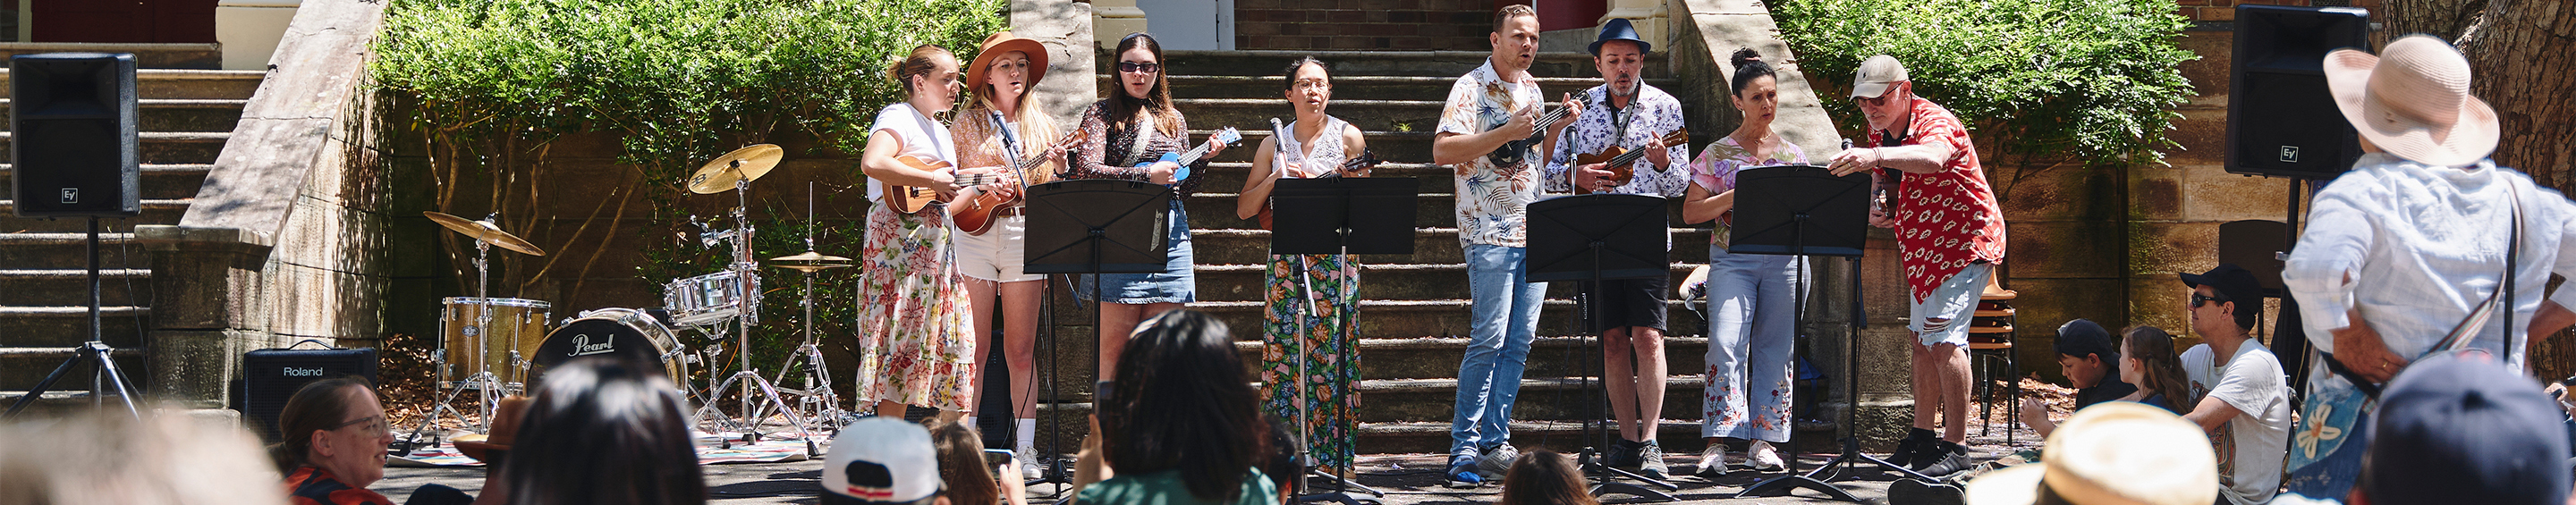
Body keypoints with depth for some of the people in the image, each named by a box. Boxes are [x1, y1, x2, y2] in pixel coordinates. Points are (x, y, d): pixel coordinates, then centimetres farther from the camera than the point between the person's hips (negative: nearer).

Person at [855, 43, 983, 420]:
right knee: (903, 346, -12)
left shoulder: (939, 131, 24)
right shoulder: (899, 118, -6)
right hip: (902, 242, -10)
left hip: (937, 247, 10)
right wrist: (932, 181, -20)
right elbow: (872, 163, -27)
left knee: (953, 346, 5)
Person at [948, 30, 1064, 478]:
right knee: (974, 348, -4)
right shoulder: (967, 124, 7)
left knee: (1021, 350, 2)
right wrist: (983, 187, -12)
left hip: (1025, 234, 2)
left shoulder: (1041, 126, 15)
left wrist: (1057, 168, -5)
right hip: (974, 233, -2)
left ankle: (1024, 450, 4)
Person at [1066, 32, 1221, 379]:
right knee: (1116, 343, -6)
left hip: (1170, 233, 4)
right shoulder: (1102, 115, 4)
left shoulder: (1173, 120, 18)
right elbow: (1087, 171, -12)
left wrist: (1204, 159, 5)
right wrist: (1147, 175, -15)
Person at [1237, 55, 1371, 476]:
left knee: (1331, 353, -6)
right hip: (1287, 262, 3)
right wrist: (1277, 177, -9)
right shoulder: (1275, 143, 9)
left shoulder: (1347, 137, 1)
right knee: (1283, 355, -1)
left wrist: (1310, 180, -15)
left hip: (1335, 261, -3)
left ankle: (1332, 453, -2)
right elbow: (1244, 209, 7)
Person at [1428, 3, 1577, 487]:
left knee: (1520, 341, 4)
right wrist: (1507, 133, -22)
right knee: (1488, 339, -11)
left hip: (1535, 230, 7)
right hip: (1490, 231, -7)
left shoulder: (1531, 89, 16)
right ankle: (1464, 451, -6)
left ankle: (1495, 445, 8)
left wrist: (1557, 126, 6)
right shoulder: (1470, 88, -6)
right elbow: (1442, 151, -18)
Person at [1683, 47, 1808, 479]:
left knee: (1775, 347, 1)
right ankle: (1717, 443, -17)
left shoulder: (1792, 155, 12)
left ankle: (1763, 439, 6)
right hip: (1732, 259, -3)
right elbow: (1691, 212, 2)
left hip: (1784, 260, 3)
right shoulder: (1717, 154, 5)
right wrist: (1736, 196, -12)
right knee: (1725, 342, -16)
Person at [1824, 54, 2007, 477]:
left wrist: (1874, 156, -65)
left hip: (1967, 240, -9)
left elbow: (1932, 158, -49)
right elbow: (1888, 185, 17)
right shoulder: (1879, 133, 4)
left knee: (1943, 338, -18)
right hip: (1922, 247, 9)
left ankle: (1956, 446, -14)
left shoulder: (1936, 122, -24)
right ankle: (1922, 438, 25)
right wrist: (1879, 207, -8)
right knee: (1922, 338, 14)